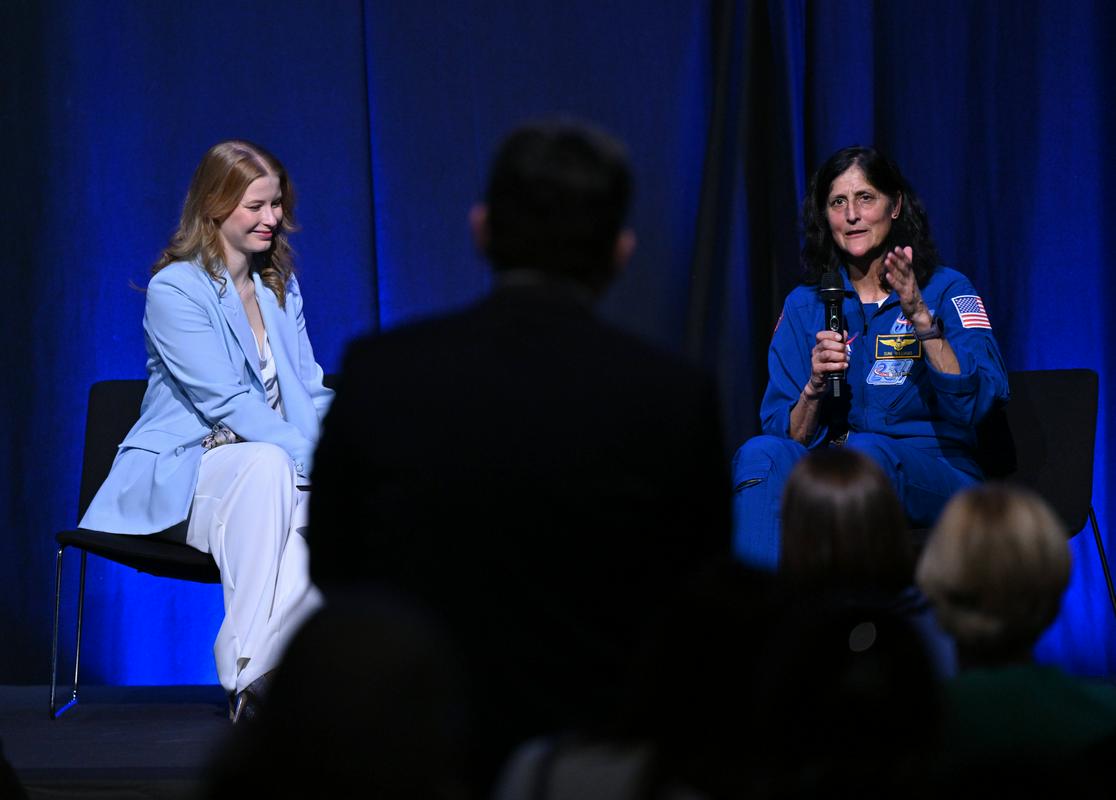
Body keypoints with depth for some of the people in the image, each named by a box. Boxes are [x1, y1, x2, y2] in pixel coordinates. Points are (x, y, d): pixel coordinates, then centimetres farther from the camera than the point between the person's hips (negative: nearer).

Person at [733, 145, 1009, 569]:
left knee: (864, 454, -36)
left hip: (933, 477, -3)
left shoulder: (946, 290, 3)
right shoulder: (804, 305, 13)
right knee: (761, 453, -29)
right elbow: (789, 435, 7)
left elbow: (977, 401, -14)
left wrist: (920, 317, -23)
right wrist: (814, 387, -13)